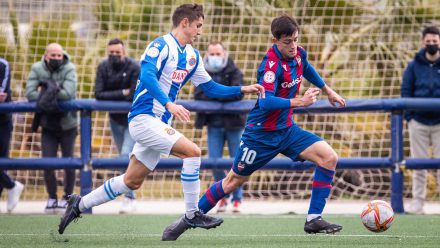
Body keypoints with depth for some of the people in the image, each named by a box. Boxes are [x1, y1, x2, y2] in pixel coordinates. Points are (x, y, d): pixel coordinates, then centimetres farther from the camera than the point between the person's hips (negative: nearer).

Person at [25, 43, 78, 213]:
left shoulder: (69, 69, -15)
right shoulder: (37, 69, -7)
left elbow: (68, 93, -29)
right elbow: (30, 94, -18)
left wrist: (45, 92, -24)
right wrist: (53, 94, -26)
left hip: (67, 125, -2)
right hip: (48, 126, 2)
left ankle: (67, 197, 19)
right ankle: (52, 198, 17)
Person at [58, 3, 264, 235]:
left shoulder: (192, 55, 14)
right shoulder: (161, 46, -12)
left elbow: (210, 87, 20)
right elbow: (147, 76, -27)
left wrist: (242, 89, 10)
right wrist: (169, 104, -39)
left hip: (159, 124, 9)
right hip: (144, 118, -9)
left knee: (132, 182, 12)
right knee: (192, 151, -20)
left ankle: (79, 205, 23)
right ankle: (192, 214, -13)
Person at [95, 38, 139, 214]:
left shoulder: (134, 68, -19)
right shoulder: (103, 67, -7)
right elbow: (98, 94, -17)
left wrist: (112, 96, -21)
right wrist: (123, 93, -23)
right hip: (116, 118, 5)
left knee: (127, 155, -17)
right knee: (125, 157, 13)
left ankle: (129, 198, -13)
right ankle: (131, 197, 23)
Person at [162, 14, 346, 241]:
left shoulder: (298, 54, -2)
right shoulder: (271, 64, -25)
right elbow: (266, 102, -36)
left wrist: (328, 90, 33)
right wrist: (299, 102, -38)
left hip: (286, 129, 7)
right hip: (261, 134, -7)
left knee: (329, 158, -10)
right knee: (234, 181, 3)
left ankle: (313, 220, -9)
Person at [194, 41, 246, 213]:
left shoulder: (233, 72, -3)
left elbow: (237, 94, -18)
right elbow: (199, 95, -9)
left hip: (233, 123, -2)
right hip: (214, 124, 2)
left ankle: (237, 199, 15)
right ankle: (223, 195, 18)